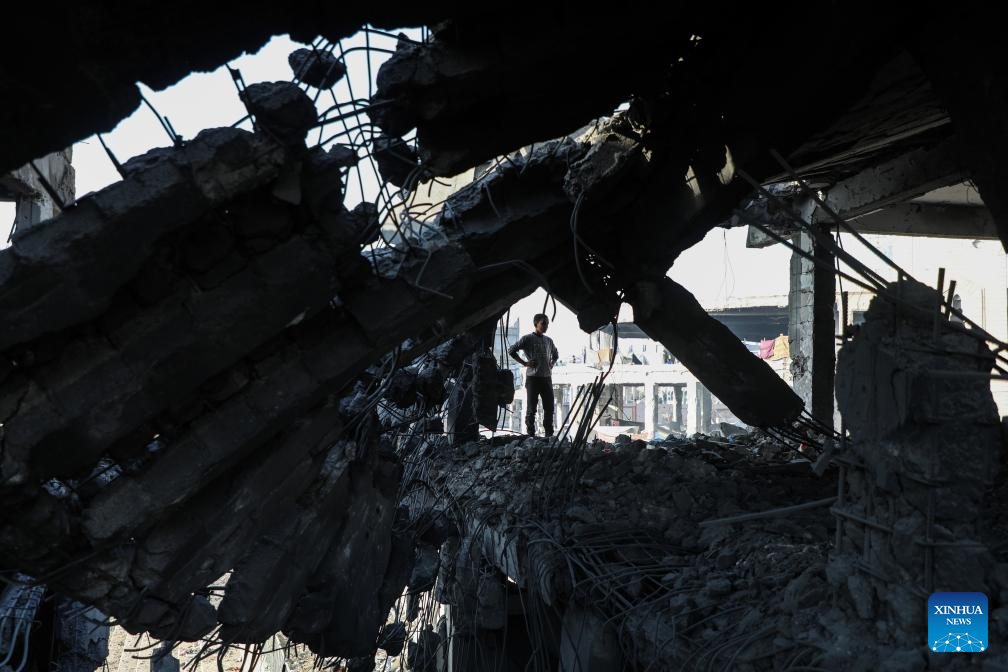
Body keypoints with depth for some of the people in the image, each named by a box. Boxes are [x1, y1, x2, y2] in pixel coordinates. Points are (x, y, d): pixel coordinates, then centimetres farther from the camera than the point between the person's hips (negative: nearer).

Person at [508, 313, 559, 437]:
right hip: (533, 377, -5)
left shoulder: (549, 340, 14)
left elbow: (556, 355, 31)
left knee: (549, 408, 5)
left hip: (547, 378, 5)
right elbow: (511, 350, -5)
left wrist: (552, 364, 12)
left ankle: (549, 435, 12)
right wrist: (525, 363, -8)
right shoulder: (527, 338, -3)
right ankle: (531, 435, 1)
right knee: (531, 408, -3)